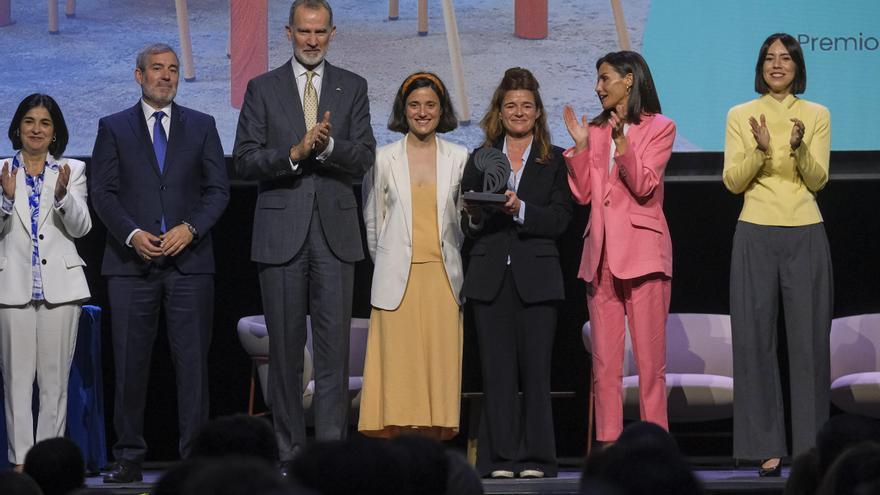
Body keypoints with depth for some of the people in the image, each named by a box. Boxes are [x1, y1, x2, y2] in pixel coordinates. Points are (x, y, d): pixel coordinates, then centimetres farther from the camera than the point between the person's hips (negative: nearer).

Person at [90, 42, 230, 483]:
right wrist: (132, 234, -13)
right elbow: (103, 192, 2)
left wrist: (190, 228, -10)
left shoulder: (202, 127, 11)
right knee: (130, 363, 0)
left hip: (190, 260, 0)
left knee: (193, 361, -2)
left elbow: (217, 189, 6)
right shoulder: (113, 128, 9)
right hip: (131, 262, 0)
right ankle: (129, 457, 5)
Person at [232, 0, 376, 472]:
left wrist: (328, 145, -18)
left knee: (334, 344, -3)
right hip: (281, 232, -1)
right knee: (284, 347, 3)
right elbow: (244, 160, -1)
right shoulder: (263, 88, 6)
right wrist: (294, 153, -16)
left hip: (335, 230, 1)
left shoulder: (352, 88, 9)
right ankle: (288, 451, 7)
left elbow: (364, 158, 1)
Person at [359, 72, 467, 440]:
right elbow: (372, 220, 13)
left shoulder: (459, 158, 8)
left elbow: (466, 219, 14)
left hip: (443, 278, 1)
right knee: (398, 364, -5)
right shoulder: (384, 159, 6)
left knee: (440, 364, -2)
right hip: (397, 281, -1)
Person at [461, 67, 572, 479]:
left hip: (536, 278, -1)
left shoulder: (554, 161, 8)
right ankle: (500, 457, 3)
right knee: (496, 369, -1)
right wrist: (477, 215, -13)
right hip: (490, 276, 1)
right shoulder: (481, 160, 13)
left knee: (535, 368, -2)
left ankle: (536, 457, 3)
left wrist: (520, 209, -17)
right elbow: (466, 223, 9)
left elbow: (560, 219, -3)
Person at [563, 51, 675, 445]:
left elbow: (644, 185, -10)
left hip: (642, 251, -5)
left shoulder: (659, 128, 2)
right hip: (601, 252, 5)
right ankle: (607, 443, 4)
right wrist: (580, 146, 0)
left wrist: (621, 141, -20)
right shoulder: (596, 130, 17)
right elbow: (583, 194, 10)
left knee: (650, 358, -6)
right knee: (604, 360, 3)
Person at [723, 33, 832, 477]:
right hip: (756, 235, 0)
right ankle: (767, 446, 3)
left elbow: (817, 180, -3)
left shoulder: (817, 115, 6)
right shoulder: (741, 116, 6)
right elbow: (733, 181, -2)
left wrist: (799, 146, -21)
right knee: (755, 338, -2)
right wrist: (761, 148, -19)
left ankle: (810, 445, 6)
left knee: (809, 339, 0)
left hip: (806, 236, 0)